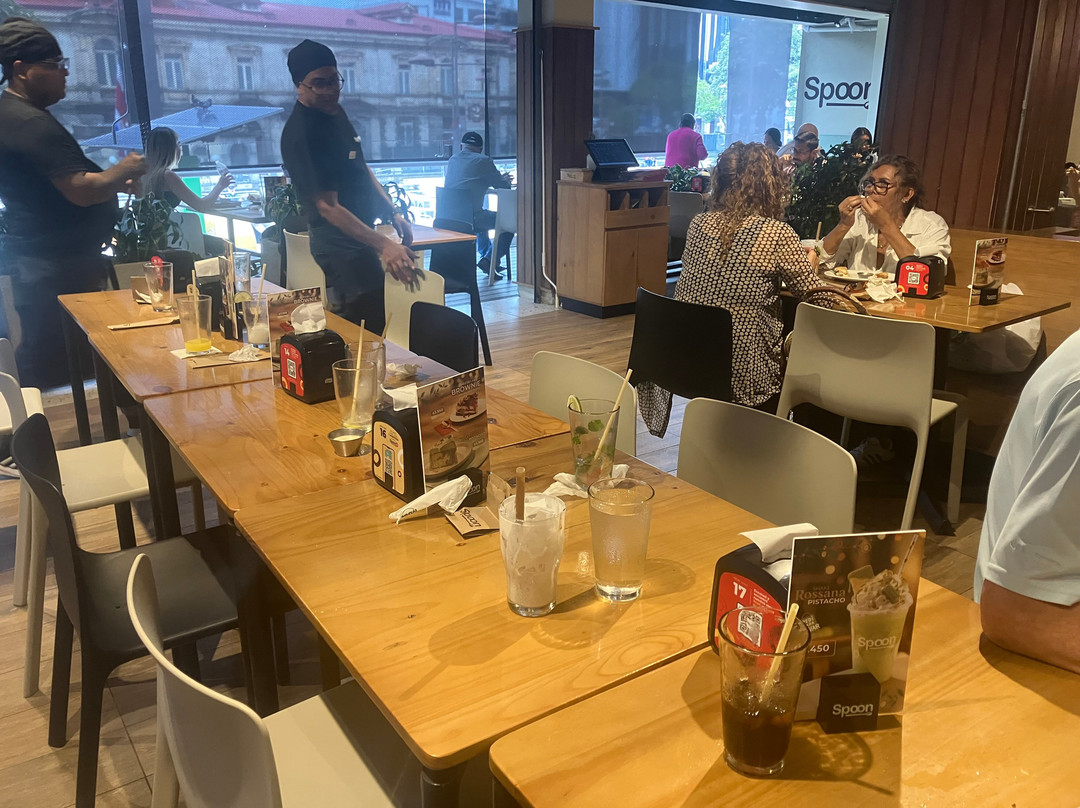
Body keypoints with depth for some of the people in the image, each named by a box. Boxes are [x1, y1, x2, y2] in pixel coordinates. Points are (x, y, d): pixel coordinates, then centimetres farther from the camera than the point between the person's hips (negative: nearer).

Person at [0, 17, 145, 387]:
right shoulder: (30, 123, -19)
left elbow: (61, 181, 27)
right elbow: (81, 191, -24)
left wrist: (114, 181, 15)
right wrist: (123, 171, -7)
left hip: (39, 260, 11)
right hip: (57, 269, -11)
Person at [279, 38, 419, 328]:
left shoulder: (335, 111, 7)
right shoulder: (300, 134, -22)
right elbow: (328, 207, -25)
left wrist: (392, 213, 11)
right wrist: (383, 245, -31)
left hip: (359, 235, 10)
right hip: (341, 244, -9)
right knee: (371, 324, -10)